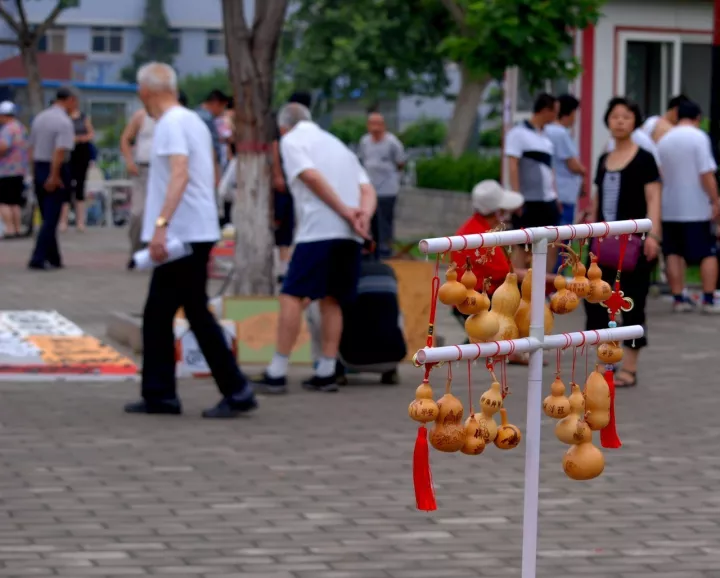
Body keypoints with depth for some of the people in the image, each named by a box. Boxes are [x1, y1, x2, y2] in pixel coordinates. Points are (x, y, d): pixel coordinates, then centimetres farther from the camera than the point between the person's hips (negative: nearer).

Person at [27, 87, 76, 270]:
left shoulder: (39, 118, 9)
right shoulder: (64, 122, -15)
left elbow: (32, 147, 13)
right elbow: (60, 151, -23)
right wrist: (54, 176, -21)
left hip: (38, 168, 7)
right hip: (56, 172, -7)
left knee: (47, 217, 15)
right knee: (51, 219, -3)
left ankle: (53, 259, 21)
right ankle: (38, 259, -9)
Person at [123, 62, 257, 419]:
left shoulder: (172, 124, -14)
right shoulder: (194, 121, 16)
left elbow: (179, 174, -27)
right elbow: (210, 177, 22)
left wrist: (161, 223, -34)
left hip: (183, 236, -10)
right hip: (197, 233, 10)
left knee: (198, 316, -6)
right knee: (157, 315, 11)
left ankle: (237, 393, -3)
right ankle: (159, 394, 13)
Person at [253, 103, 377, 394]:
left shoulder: (291, 140, 6)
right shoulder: (336, 143, 27)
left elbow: (311, 176, -11)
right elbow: (367, 189, 15)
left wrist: (345, 212, -11)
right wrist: (363, 215, -3)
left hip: (318, 228, -6)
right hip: (350, 236, 6)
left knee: (292, 296, -3)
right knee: (332, 299, 13)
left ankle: (277, 373, -7)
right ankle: (326, 373, 10)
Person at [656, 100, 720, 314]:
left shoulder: (664, 140, 8)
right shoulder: (699, 137, -10)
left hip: (670, 208, 5)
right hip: (696, 208, -5)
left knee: (674, 253, 9)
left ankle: (678, 298, 7)